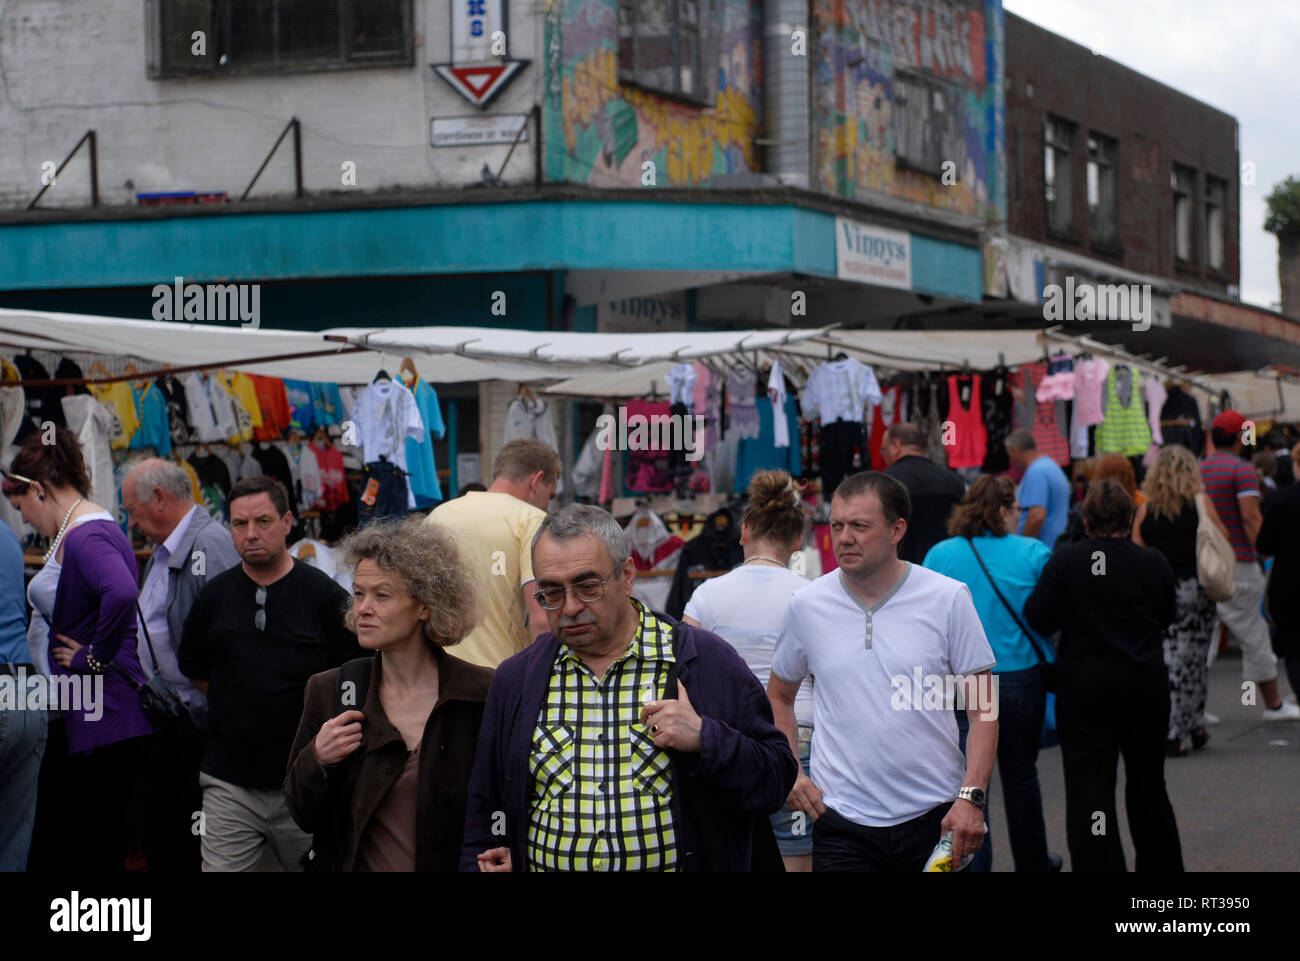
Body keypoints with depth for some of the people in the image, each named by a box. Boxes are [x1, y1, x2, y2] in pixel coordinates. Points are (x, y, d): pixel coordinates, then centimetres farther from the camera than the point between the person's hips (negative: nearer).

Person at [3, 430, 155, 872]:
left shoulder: (85, 537, -16)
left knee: (97, 853, -5)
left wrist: (95, 657, -23)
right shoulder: (77, 532, 17)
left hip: (105, 726, -11)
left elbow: (121, 594, -37)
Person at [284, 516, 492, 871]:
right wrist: (316, 761, -14)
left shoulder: (483, 695, -11)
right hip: (356, 865, 2)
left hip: (450, 866, -2)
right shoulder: (328, 692, -2)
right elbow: (305, 817, 2)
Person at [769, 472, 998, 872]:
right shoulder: (806, 605, 3)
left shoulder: (949, 598, -2)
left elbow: (984, 708, 0)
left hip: (936, 816, 0)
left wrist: (971, 797, -11)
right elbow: (779, 696, 17)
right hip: (842, 820, 1)